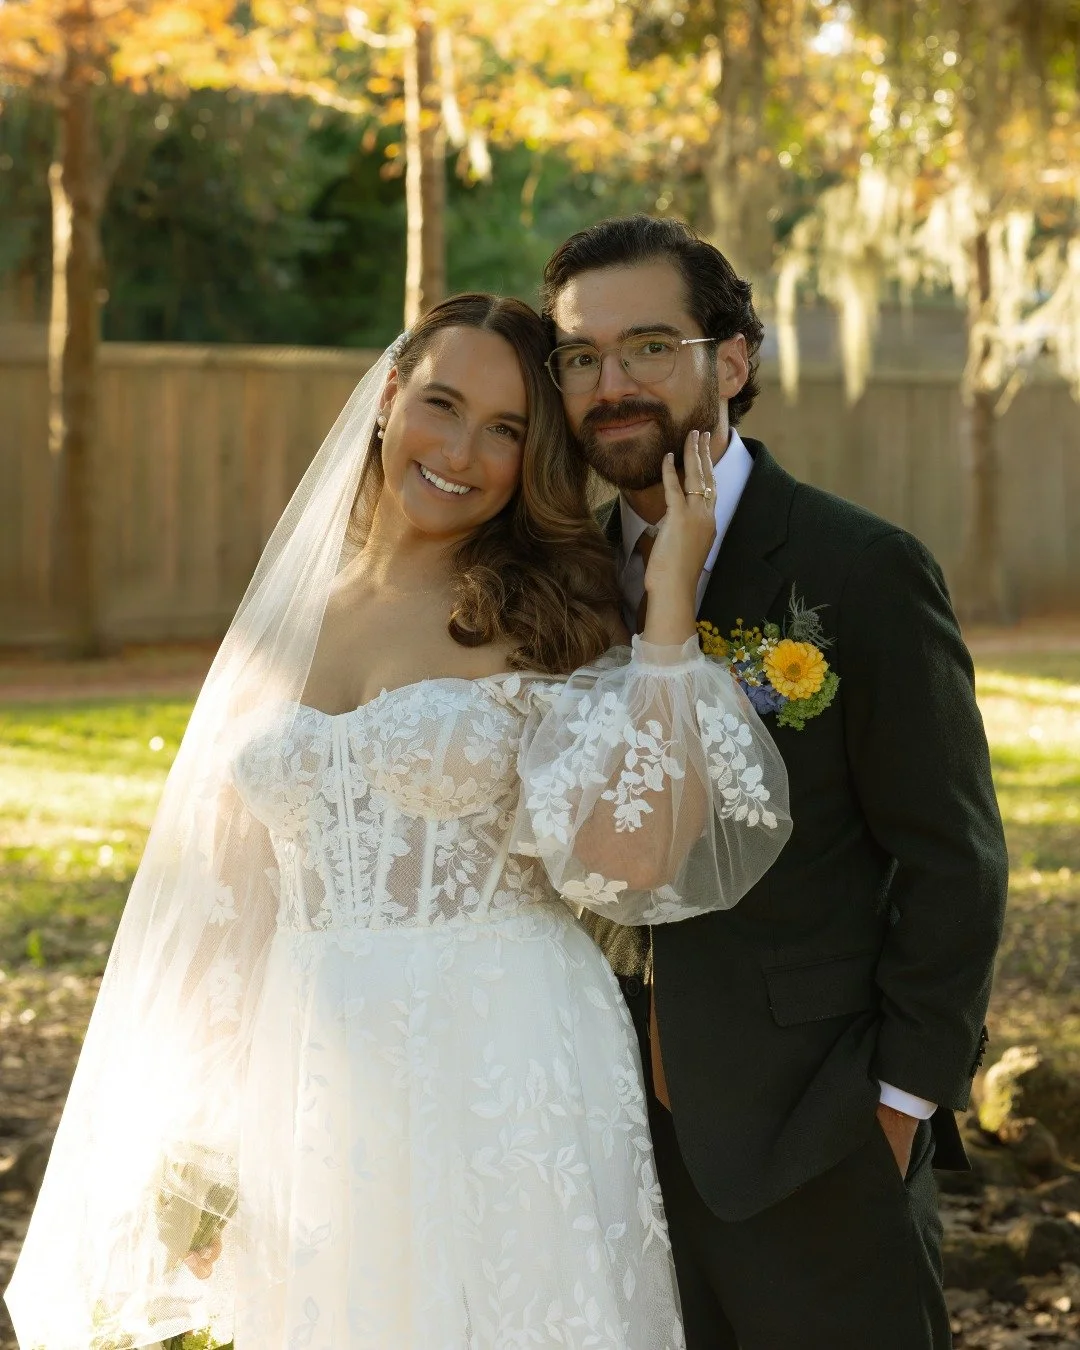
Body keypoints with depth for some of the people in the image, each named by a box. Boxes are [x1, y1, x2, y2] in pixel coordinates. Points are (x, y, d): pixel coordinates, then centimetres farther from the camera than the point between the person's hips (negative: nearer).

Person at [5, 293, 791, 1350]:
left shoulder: (548, 625, -2)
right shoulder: (287, 618, 10)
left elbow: (633, 859, -18)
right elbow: (239, 903, 13)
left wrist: (669, 606, -16)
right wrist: (203, 1146, 13)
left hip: (503, 1088, -4)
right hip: (312, 1095, 4)